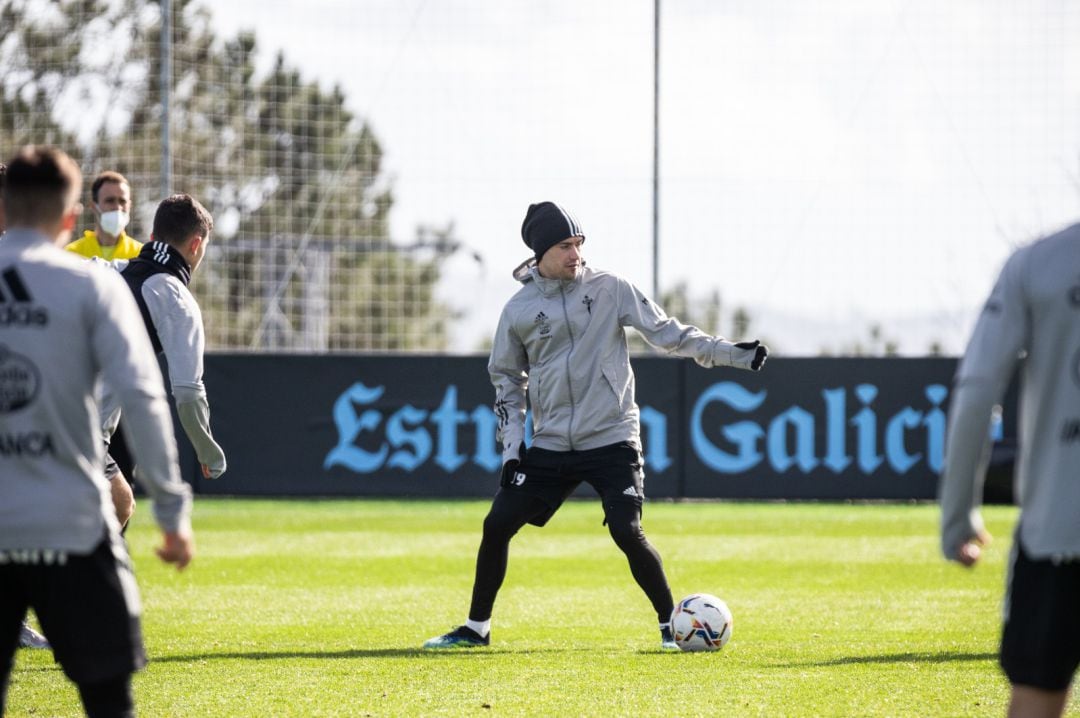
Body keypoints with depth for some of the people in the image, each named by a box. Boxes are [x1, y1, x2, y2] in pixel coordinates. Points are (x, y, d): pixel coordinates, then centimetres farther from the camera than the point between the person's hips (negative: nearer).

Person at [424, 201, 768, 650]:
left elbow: (667, 333, 1)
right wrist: (511, 449, 5)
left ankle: (670, 625, 0)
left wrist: (729, 353, -8)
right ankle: (476, 628, 15)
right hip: (550, 445, 3)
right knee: (497, 525, 0)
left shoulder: (609, 288, -2)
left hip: (611, 440, -3)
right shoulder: (519, 309, 4)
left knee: (627, 532, -16)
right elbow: (507, 379, 13)